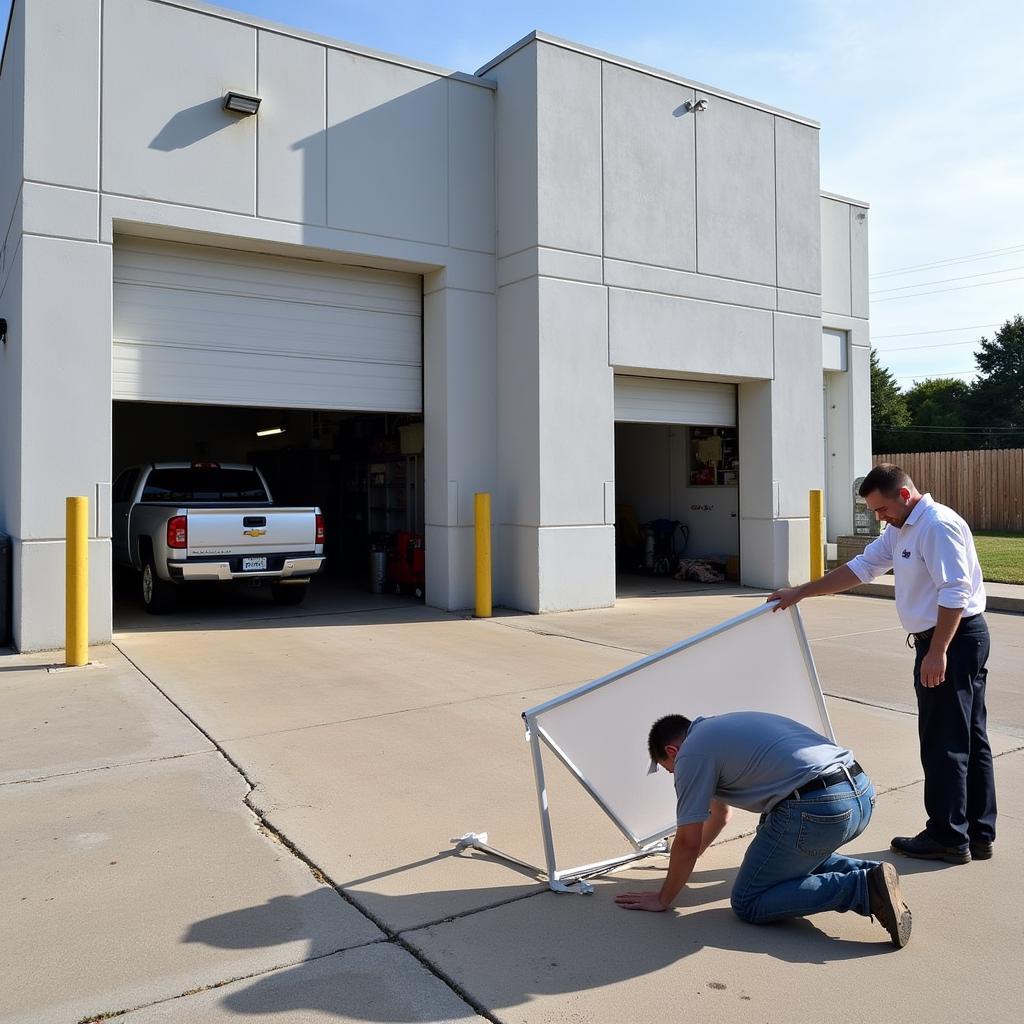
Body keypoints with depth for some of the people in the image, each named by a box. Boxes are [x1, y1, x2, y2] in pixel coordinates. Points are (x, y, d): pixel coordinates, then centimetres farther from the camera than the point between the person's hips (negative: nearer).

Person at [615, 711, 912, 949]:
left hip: (817, 809, -10)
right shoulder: (716, 729, 29)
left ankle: (864, 889, -9)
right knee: (799, 861, 35)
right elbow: (719, 813, 44)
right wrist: (684, 862, 57)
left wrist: (663, 899, 17)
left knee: (748, 904, 3)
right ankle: (864, 871, 12)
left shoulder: (691, 752, 2)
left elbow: (688, 842, 2)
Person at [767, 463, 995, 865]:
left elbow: (955, 593, -23)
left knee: (944, 744, -2)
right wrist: (801, 592, 14)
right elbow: (860, 568, 17)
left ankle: (948, 838, 9)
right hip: (964, 641, 10)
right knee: (970, 741, 15)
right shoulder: (900, 530, 14)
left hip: (953, 639, -10)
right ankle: (978, 834, 24)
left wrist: (937, 651, -24)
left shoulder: (938, 525, -18)